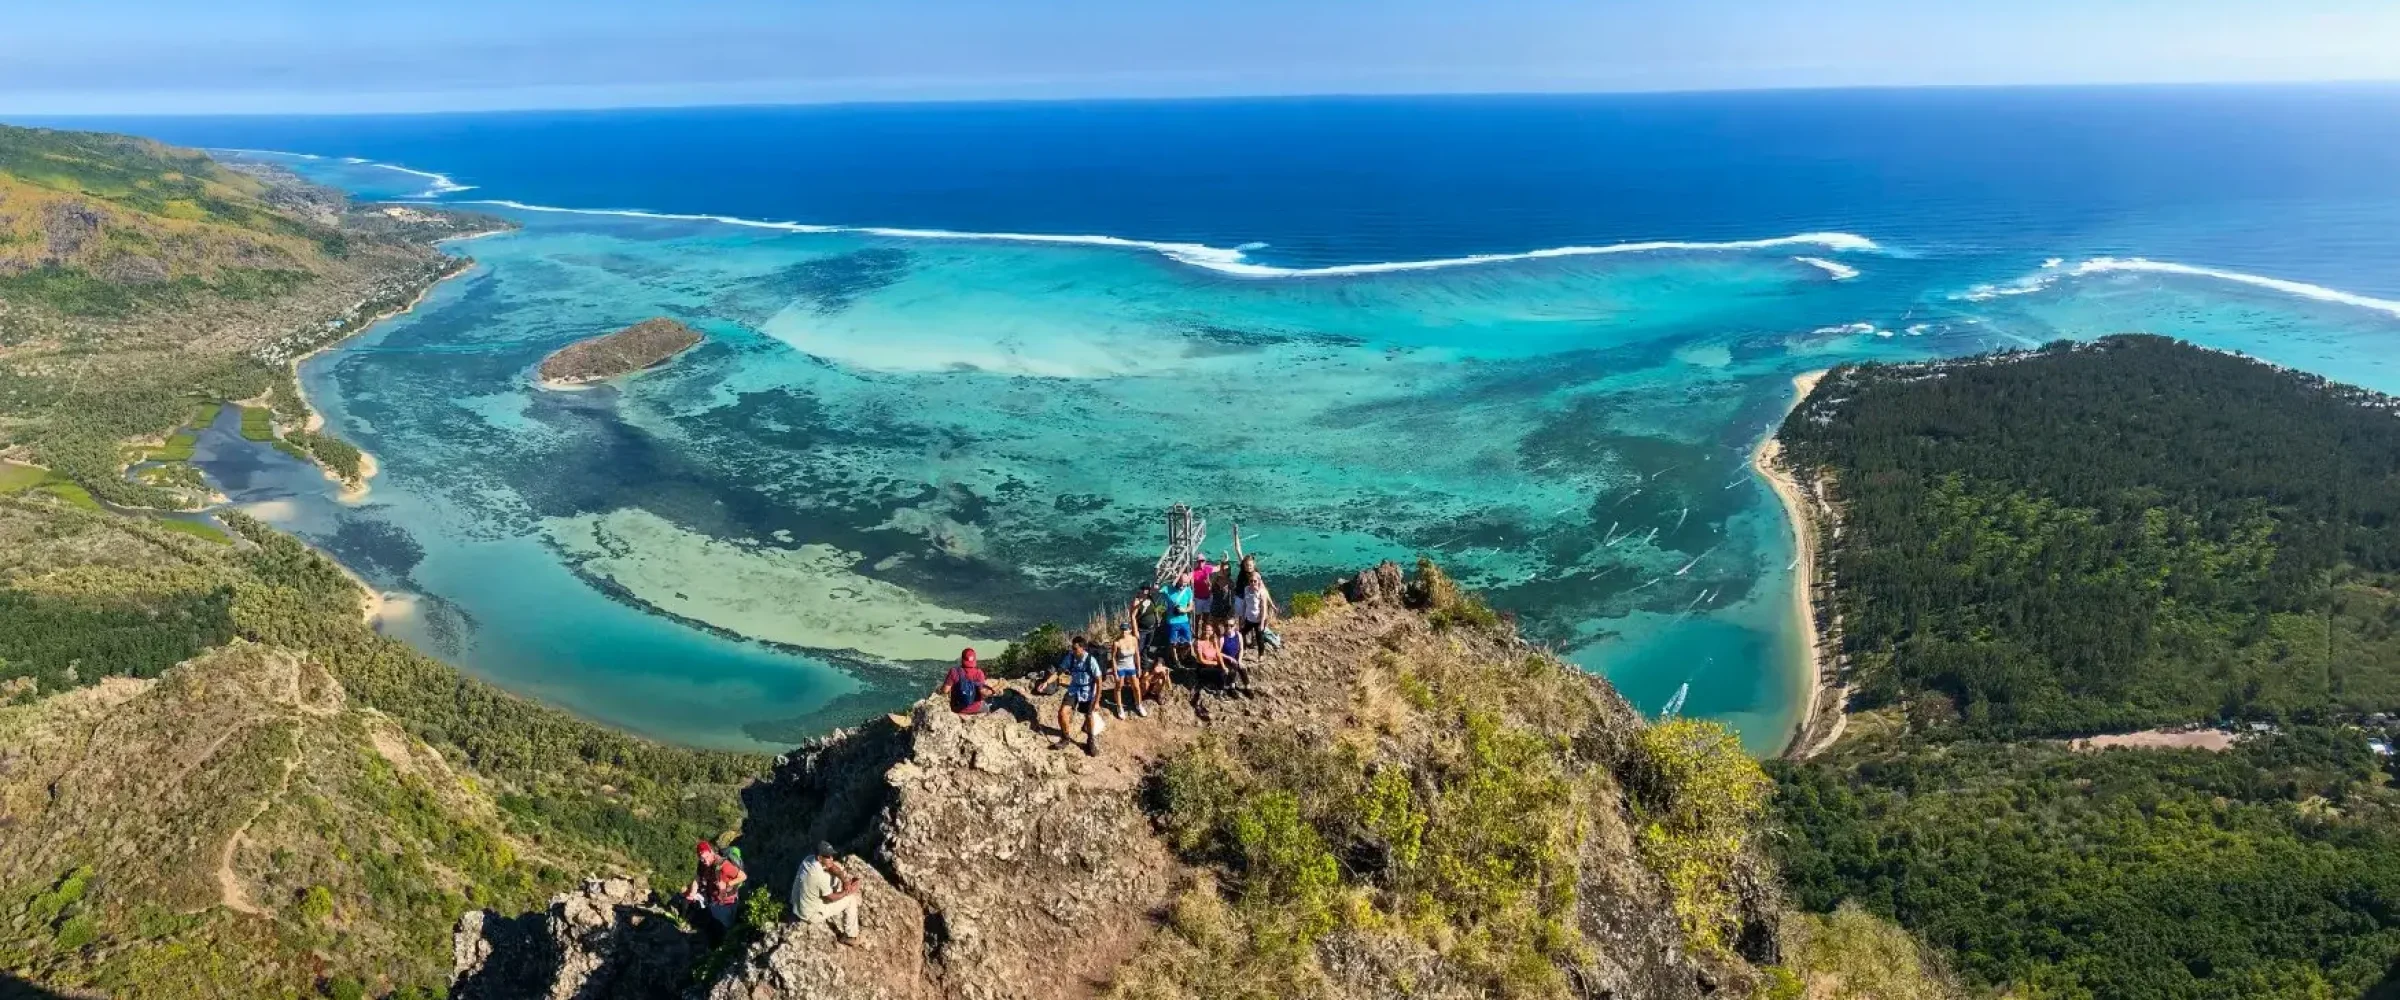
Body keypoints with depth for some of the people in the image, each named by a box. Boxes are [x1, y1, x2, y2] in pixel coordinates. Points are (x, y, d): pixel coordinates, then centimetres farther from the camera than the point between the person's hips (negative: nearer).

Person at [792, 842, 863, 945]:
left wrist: (844, 879, -15)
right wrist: (848, 892, -9)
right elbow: (831, 898, -21)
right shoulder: (819, 876, -34)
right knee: (851, 900, 1)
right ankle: (850, 936, 18)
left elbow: (832, 866, -1)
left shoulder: (810, 859, -11)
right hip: (811, 914, -8)